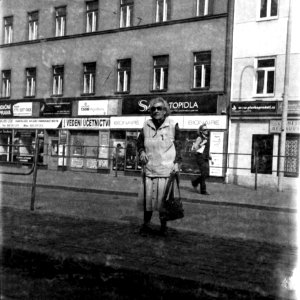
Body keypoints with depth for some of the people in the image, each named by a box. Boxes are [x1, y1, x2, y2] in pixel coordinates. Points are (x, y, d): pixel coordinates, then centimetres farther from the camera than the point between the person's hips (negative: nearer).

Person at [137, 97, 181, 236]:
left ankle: (163, 226, 19)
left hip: (166, 169, -2)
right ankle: (146, 223, 24)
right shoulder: (146, 125, 5)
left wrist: (176, 162, -6)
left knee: (164, 197, 4)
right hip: (149, 168, 3)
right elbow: (139, 141, 18)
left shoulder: (172, 125, -3)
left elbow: (178, 145, 3)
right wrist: (141, 152, -1)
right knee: (148, 196, 8)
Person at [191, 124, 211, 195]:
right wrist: (202, 144, -20)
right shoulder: (199, 138, -9)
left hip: (206, 159, 8)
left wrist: (209, 155, 16)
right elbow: (194, 148, -16)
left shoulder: (207, 138, 15)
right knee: (204, 174, -9)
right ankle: (203, 190, -1)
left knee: (207, 174, 8)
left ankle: (195, 182, 30)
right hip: (200, 158, -8)